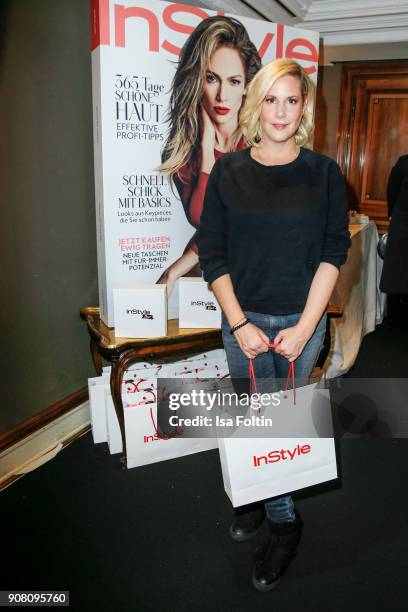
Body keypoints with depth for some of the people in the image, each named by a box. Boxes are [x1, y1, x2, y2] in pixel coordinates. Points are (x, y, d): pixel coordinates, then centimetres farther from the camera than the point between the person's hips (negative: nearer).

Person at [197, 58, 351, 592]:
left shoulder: (324, 172, -1)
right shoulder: (228, 171, -1)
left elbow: (334, 251, -3)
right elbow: (212, 252, -2)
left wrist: (304, 326, -11)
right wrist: (240, 324, -10)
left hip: (302, 321, 0)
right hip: (245, 320, 1)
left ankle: (257, 495, 39)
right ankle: (283, 520, 34)